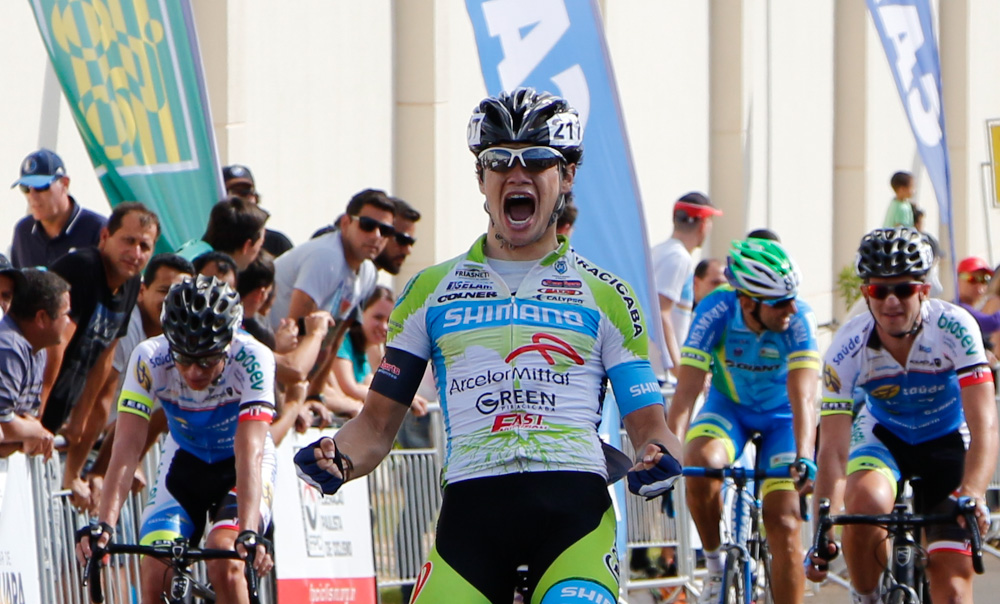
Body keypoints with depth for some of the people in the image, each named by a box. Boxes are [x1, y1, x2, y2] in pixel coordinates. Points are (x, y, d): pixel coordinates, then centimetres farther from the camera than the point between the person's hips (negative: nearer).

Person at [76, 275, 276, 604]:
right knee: (155, 574, -16)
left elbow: (249, 453, -39)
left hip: (240, 467, -2)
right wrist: (103, 525, -45)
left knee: (224, 563, -27)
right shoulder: (150, 358, -27)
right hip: (184, 462, 2)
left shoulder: (253, 358, -31)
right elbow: (127, 448, -32)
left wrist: (248, 533, -52)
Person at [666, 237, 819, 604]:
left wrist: (803, 459, -52)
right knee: (700, 463, -31)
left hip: (781, 414, 0)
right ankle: (716, 563, -8)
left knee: (783, 524, -12)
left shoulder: (799, 318, -30)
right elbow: (686, 391, -32)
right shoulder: (715, 312, -29)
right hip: (729, 406, 0)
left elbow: (802, 398, -37)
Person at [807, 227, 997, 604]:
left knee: (952, 574, -12)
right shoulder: (847, 349, -26)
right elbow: (833, 449, -27)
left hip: (947, 441, 0)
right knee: (866, 503, -33)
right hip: (883, 435, 0)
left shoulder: (954, 328, -29)